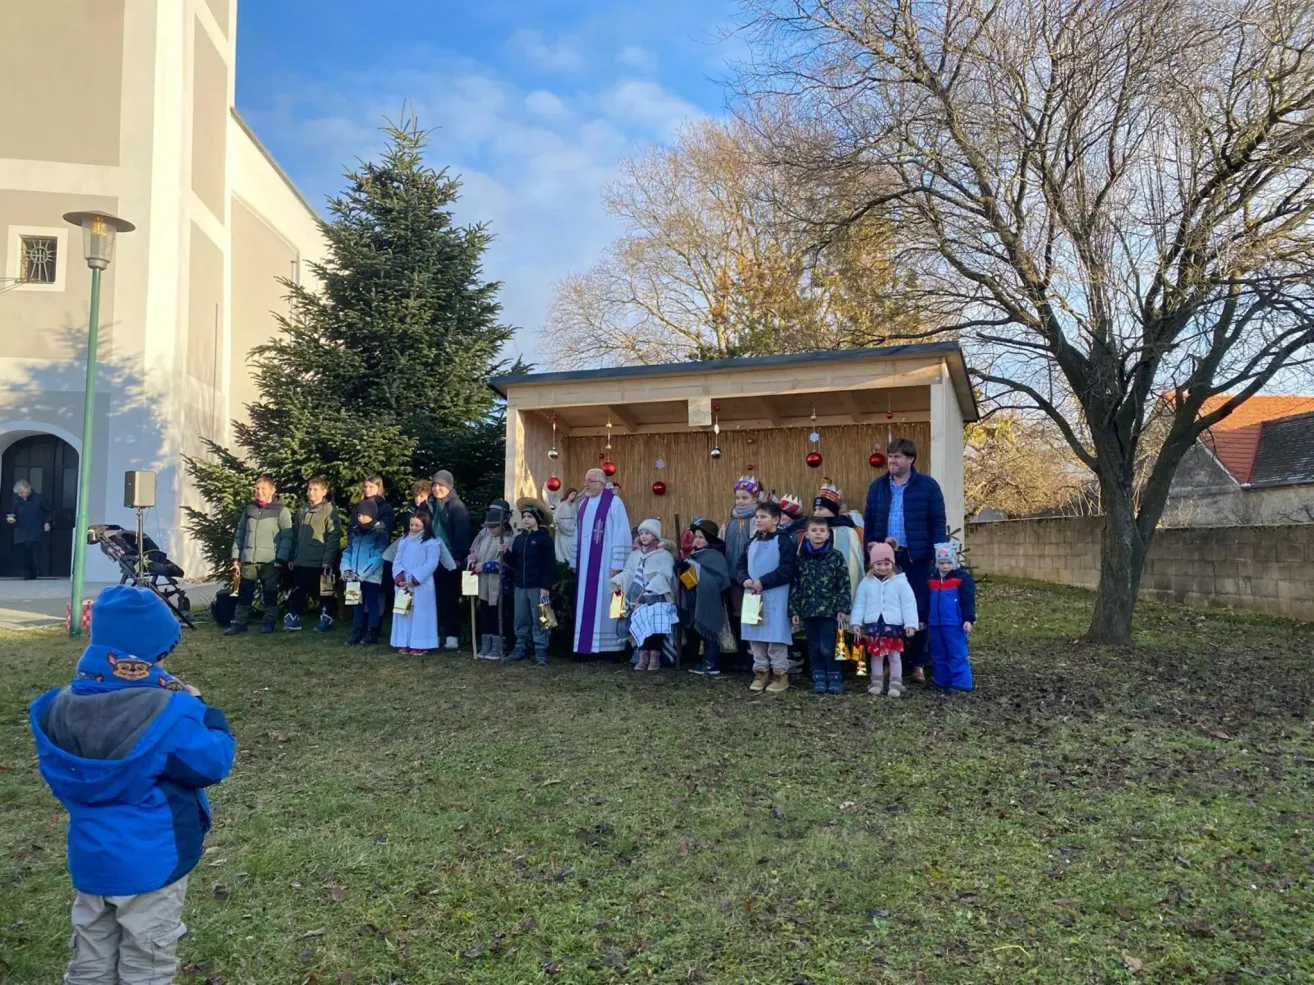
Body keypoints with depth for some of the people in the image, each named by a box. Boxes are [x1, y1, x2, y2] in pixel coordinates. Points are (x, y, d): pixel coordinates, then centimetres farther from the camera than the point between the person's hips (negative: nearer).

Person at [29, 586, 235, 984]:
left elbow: (59, 777, 9)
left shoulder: (63, 706, -7)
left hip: (89, 858, 6)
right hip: (152, 862, -6)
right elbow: (213, 763, -16)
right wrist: (202, 710, -5)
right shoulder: (167, 713, -26)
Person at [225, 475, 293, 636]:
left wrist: (280, 559, -13)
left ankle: (269, 622, 12)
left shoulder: (281, 510, 0)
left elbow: (287, 537, -5)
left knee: (269, 593, 3)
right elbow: (239, 534, 16)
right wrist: (236, 557, 10)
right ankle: (239, 623, 11)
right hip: (248, 559, 4)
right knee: (244, 592, 5)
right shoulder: (249, 509, 14)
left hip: (270, 560, -4)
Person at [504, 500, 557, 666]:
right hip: (520, 586, 6)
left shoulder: (544, 537, -6)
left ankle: (541, 652, 4)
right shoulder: (518, 538, 13)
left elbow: (550, 565, -9)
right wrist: (505, 553, -6)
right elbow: (513, 563, 14)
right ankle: (521, 649, 21)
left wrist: (546, 586, -15)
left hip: (538, 587, -6)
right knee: (521, 620, 12)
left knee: (539, 621, -1)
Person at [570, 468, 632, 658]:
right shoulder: (584, 503, 13)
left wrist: (617, 565, -16)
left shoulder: (614, 502, -8)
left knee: (604, 603, -4)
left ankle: (610, 647, 2)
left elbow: (621, 535, -12)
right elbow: (578, 534, 16)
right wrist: (575, 562, 13)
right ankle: (587, 645, 12)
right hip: (586, 564, 6)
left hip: (604, 564, -6)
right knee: (586, 604, 6)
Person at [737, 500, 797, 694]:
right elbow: (741, 565, 14)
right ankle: (760, 672, 20)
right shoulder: (753, 542, 15)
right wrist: (744, 579, -8)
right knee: (755, 636, 10)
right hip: (752, 596, 7)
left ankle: (780, 673, 9)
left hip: (775, 598, -6)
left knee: (776, 636, -2)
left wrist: (763, 582, -18)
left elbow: (786, 571, -16)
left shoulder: (784, 541, -7)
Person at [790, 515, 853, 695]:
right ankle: (819, 680, 18)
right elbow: (795, 586, 7)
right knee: (813, 649, 8)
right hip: (808, 611, 3)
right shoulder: (801, 558, 5)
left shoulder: (836, 557, -1)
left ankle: (834, 679, 11)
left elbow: (844, 585, -2)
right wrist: (794, 611, 2)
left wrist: (842, 609, -8)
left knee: (827, 649, -5)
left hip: (829, 610, -3)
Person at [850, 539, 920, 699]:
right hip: (873, 625, 2)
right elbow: (859, 603, 5)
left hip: (893, 625, -2)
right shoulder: (866, 582, 3)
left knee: (895, 655, 5)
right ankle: (876, 683, 22)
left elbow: (909, 604, -5)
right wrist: (856, 622, -1)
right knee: (876, 655, 11)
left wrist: (910, 624, -11)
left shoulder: (900, 582, -4)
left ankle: (896, 684, 14)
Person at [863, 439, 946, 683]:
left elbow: (938, 523, -3)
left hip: (916, 557, -3)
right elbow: (869, 523, 10)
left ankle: (918, 664, 15)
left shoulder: (928, 486, -3)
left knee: (919, 610, 4)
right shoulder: (877, 487, 8)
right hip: (885, 556, 3)